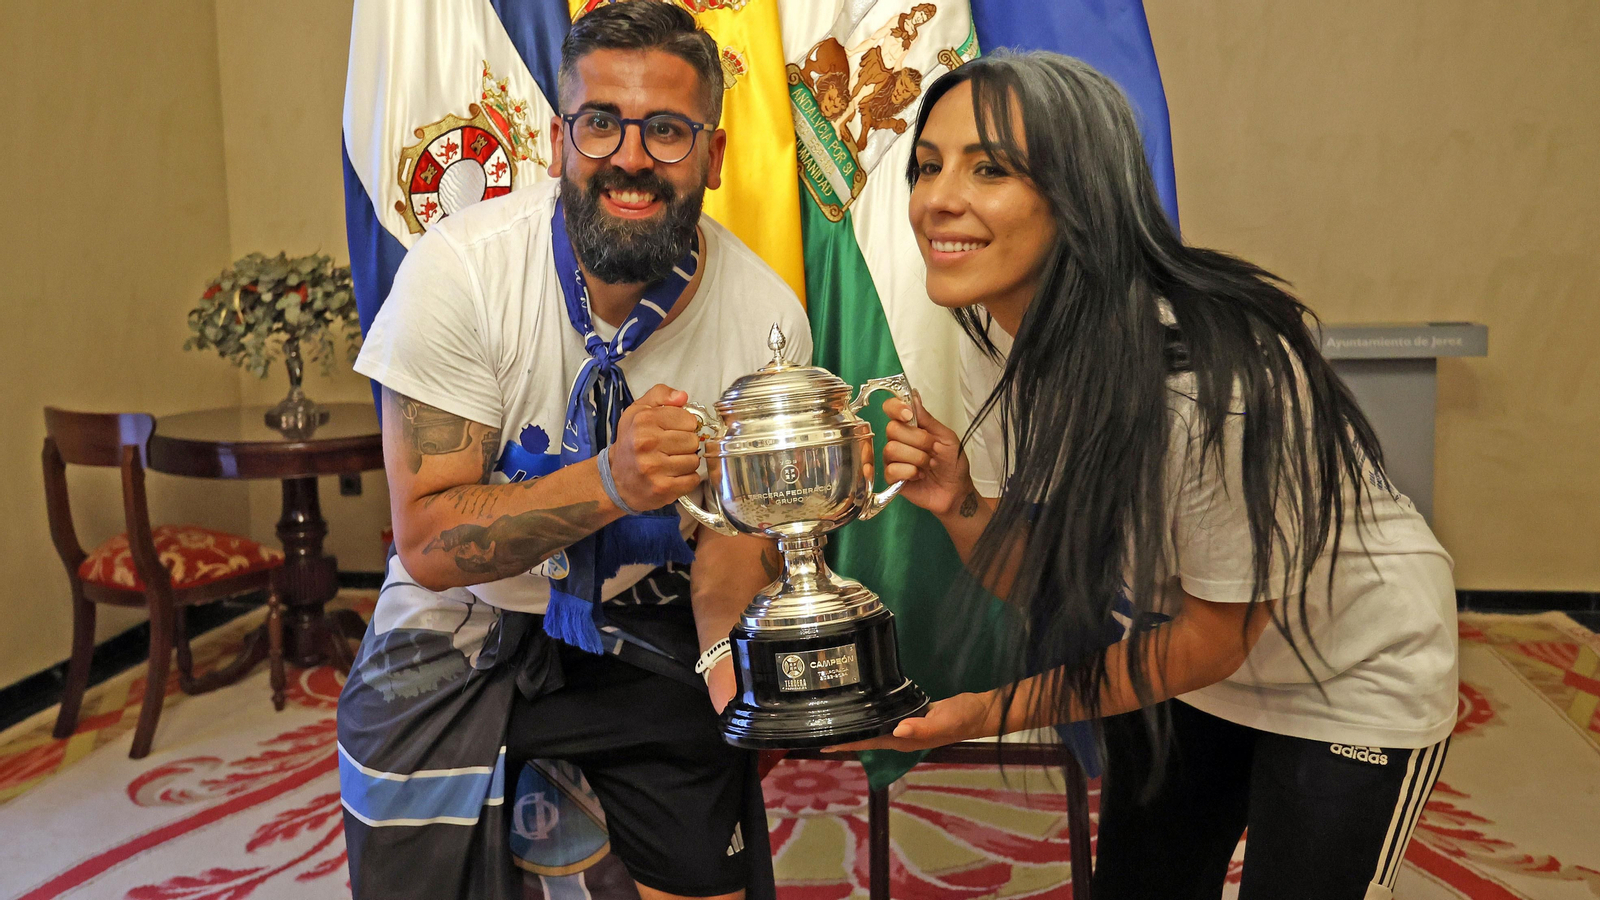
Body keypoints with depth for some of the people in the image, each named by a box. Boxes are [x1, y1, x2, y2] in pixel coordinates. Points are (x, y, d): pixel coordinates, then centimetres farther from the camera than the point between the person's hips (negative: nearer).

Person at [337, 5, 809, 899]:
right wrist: (612, 483, -37)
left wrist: (736, 670, -30)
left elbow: (733, 552, -8)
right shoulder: (462, 266, -22)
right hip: (465, 630, -1)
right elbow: (429, 542, -21)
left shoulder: (767, 319, -16)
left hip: (643, 627, 2)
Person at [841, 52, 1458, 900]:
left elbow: (1213, 641, -23)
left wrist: (994, 710, -24)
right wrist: (960, 504, -27)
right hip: (1177, 649, 6)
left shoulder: (1213, 374, -37)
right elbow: (1030, 581, -7)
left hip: (1354, 679, -5)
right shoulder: (998, 329, -15)